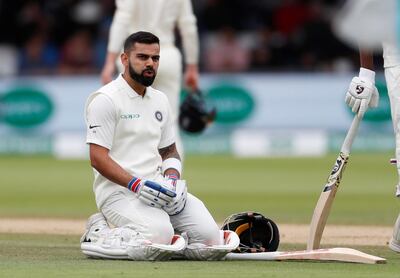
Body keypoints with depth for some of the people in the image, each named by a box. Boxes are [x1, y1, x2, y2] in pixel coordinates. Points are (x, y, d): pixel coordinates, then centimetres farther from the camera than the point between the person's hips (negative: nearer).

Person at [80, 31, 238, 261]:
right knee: (159, 235, -33)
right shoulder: (106, 100, -6)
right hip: (118, 190, -7)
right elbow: (98, 158, -12)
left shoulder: (160, 100, 18)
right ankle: (101, 234, -8)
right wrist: (137, 185, -23)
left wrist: (172, 177, 1)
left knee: (209, 236, -14)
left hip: (158, 187, 7)